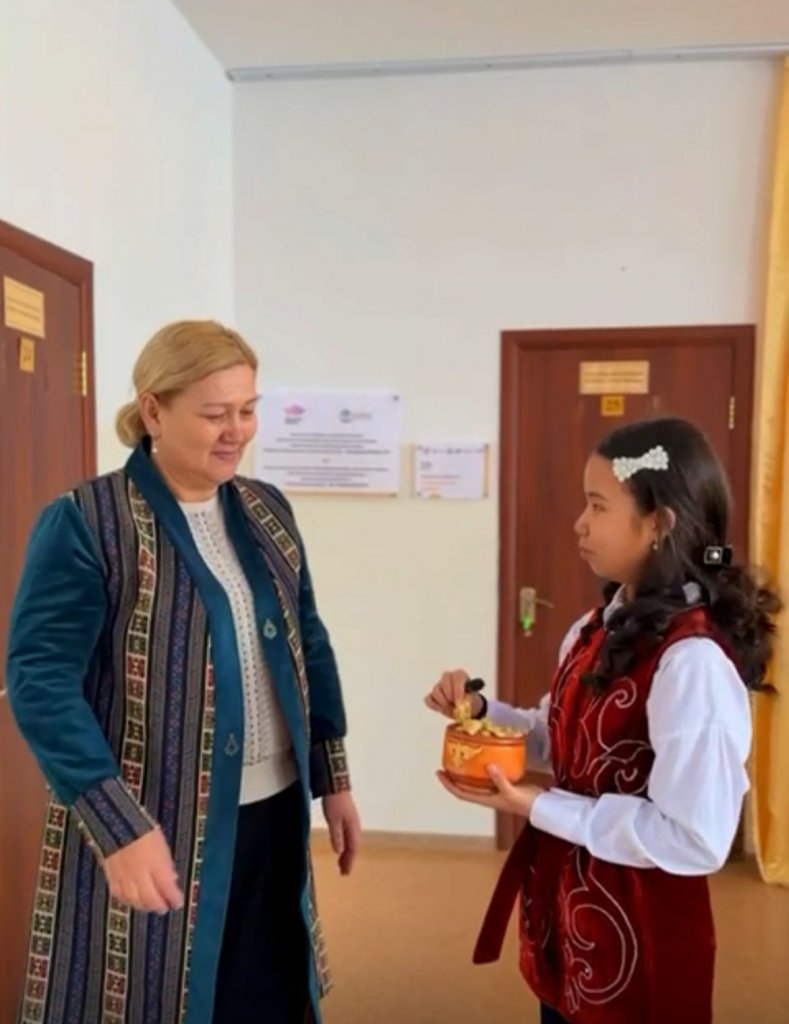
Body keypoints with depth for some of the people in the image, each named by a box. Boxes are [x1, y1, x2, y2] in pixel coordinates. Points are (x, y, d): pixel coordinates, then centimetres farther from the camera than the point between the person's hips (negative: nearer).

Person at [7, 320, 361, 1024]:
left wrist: (333, 778, 11)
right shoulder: (83, 523, -12)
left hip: (272, 816, 5)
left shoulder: (268, 511, 5)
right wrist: (118, 825, -25)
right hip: (150, 828, -5)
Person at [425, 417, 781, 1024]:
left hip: (637, 938, -7)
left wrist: (539, 809, -24)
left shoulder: (695, 660, -27)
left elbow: (695, 840, -26)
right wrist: (481, 712, -5)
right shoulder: (604, 627, 0)